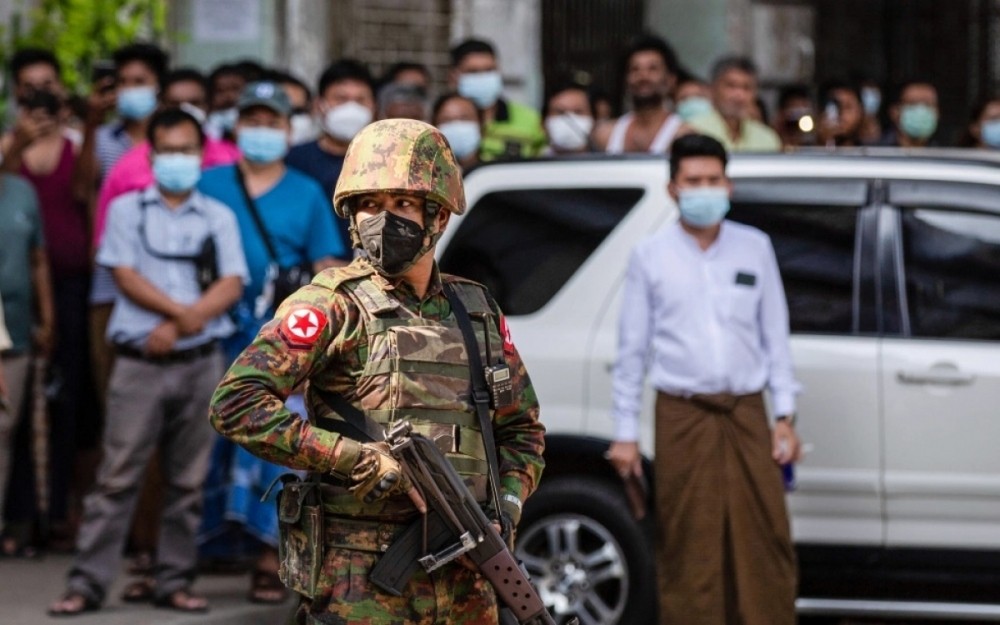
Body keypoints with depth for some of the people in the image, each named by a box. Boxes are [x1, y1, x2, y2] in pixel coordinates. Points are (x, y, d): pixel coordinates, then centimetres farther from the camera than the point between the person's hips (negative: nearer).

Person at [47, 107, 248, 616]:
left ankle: (175, 581, 10)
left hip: (201, 363, 2)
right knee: (117, 476, -4)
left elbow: (231, 286, 0)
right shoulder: (127, 209, 8)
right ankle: (87, 582, -3)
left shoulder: (219, 217, 11)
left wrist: (180, 324, -13)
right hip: (140, 362, -2)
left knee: (187, 480, 4)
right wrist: (181, 310, -12)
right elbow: (126, 277, -3)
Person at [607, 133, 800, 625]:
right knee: (690, 551, 0)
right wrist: (625, 432, 3)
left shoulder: (755, 248, 8)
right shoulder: (650, 256, 4)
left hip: (746, 413, 2)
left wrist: (785, 415, 6)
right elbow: (632, 348, 5)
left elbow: (775, 335, 12)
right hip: (683, 417, -1)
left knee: (765, 542, -1)